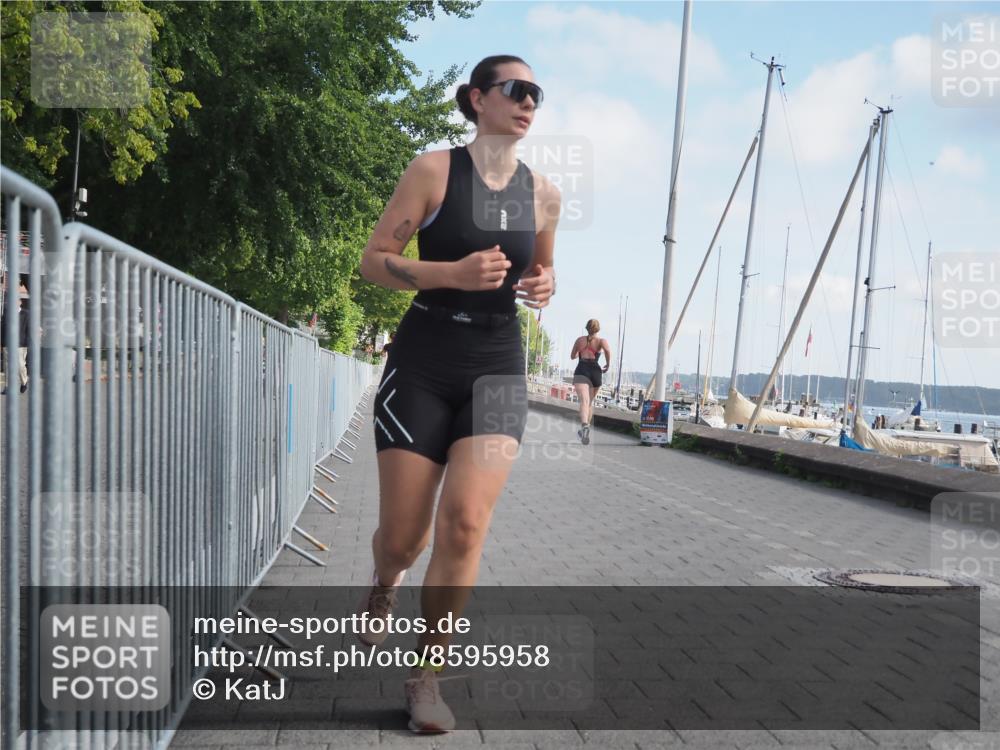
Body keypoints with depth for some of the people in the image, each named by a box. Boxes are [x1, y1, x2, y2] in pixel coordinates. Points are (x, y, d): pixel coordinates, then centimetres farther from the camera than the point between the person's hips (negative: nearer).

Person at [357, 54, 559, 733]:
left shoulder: (543, 193, 8)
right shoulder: (435, 170, -3)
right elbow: (375, 259, -4)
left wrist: (544, 288, 0)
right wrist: (455, 273, -19)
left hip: (499, 368, 2)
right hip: (423, 363, -2)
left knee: (466, 520, -15)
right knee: (403, 536, 1)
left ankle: (427, 675, 2)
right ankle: (385, 583, 41)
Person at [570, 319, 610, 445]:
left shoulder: (579, 340, 14)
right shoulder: (601, 341, 7)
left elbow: (572, 356, 24)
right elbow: (607, 350, -16)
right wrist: (608, 364, -2)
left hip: (581, 371, -1)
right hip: (595, 371, 1)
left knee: (584, 401, -19)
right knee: (590, 402, 20)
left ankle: (585, 425, -45)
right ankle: (584, 431, 28)